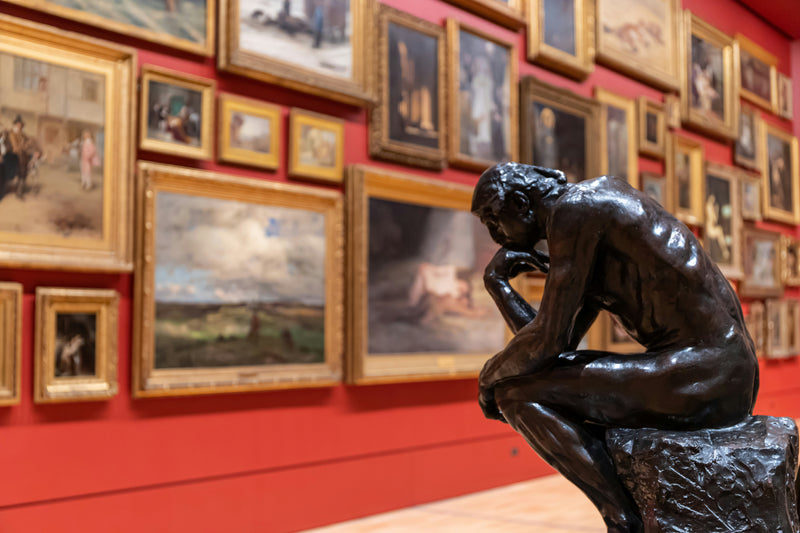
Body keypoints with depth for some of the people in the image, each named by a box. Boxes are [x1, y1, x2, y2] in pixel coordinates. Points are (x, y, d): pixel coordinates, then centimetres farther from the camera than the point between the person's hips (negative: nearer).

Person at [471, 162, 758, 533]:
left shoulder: (571, 210, -9)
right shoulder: (596, 224, 21)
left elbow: (548, 340, -13)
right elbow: (560, 345, 20)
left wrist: (491, 375, 5)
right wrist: (497, 282, 16)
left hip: (697, 374, -10)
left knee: (515, 392, -5)